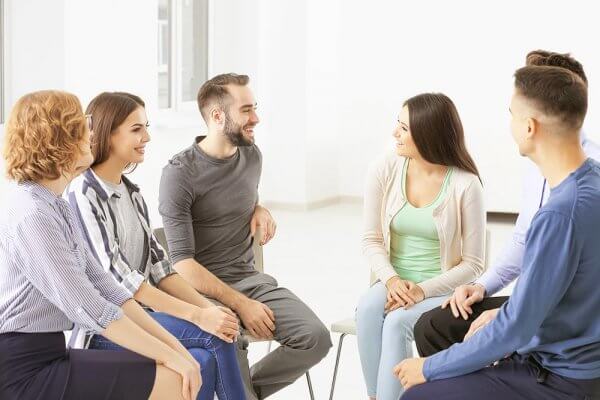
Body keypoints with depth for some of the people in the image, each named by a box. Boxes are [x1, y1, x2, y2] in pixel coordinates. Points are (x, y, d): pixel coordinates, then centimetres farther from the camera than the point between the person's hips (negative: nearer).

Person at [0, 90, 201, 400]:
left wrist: (173, 345, 0)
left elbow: (104, 286, 7)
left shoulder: (54, 206, 11)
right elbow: (90, 310, -22)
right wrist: (169, 355, -15)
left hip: (46, 354, 9)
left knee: (179, 373, 4)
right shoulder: (32, 216, -20)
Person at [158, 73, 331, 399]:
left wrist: (260, 210, 5)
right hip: (205, 290, -6)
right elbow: (182, 262, -17)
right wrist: (241, 304, -21)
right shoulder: (179, 174, -13)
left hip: (250, 278, 6)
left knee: (316, 338, -18)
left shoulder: (251, 155, 7)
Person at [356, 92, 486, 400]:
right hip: (395, 282, 3)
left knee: (396, 323, -32)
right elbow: (371, 240, 1)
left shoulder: (465, 185, -13)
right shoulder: (383, 171, -4)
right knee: (368, 309, -30)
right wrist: (391, 279, -17)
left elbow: (472, 263, -8)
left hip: (441, 290, -3)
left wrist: (424, 290, -20)